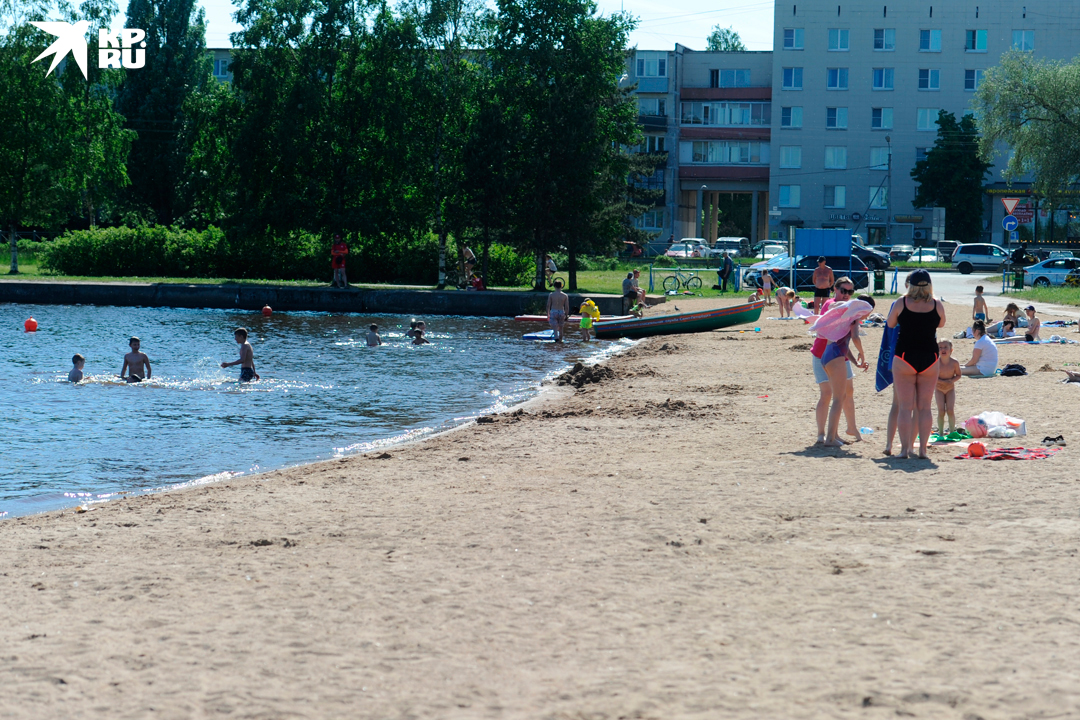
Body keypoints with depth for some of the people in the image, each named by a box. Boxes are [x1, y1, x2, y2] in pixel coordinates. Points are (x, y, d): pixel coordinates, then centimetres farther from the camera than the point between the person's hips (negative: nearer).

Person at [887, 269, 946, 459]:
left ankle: (905, 449, 0)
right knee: (925, 407, 8)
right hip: (929, 358, 1)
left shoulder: (901, 303, -6)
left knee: (905, 407, 3)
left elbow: (891, 324, 10)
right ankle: (922, 449, 6)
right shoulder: (937, 305, -3)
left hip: (904, 357, -1)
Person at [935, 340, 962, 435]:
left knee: (950, 411, -7)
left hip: (950, 389, 0)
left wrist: (951, 380, -22)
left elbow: (958, 375, -3)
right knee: (941, 411, -6)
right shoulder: (936, 362, -18)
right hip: (939, 389, 0)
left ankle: (952, 431, 8)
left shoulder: (954, 362, -15)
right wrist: (943, 382, -27)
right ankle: (940, 432, 8)